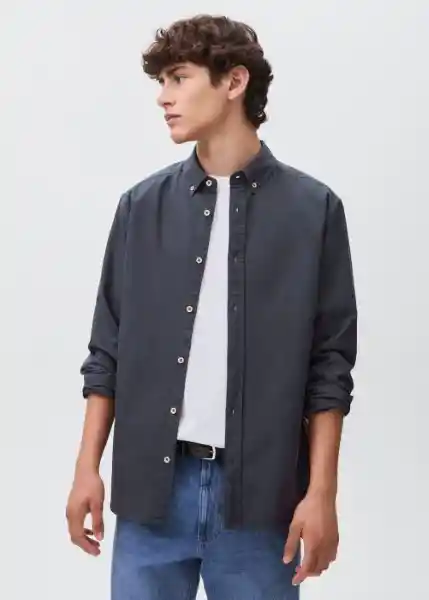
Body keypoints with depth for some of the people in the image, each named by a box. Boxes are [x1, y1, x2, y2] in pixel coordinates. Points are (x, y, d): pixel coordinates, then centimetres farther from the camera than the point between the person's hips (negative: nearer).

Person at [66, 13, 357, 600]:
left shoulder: (312, 209, -1)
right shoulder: (142, 206, 6)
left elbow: (329, 367, -1)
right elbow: (109, 351, 9)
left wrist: (321, 492, -4)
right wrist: (88, 467, 4)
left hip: (258, 492, -2)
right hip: (152, 485, 2)